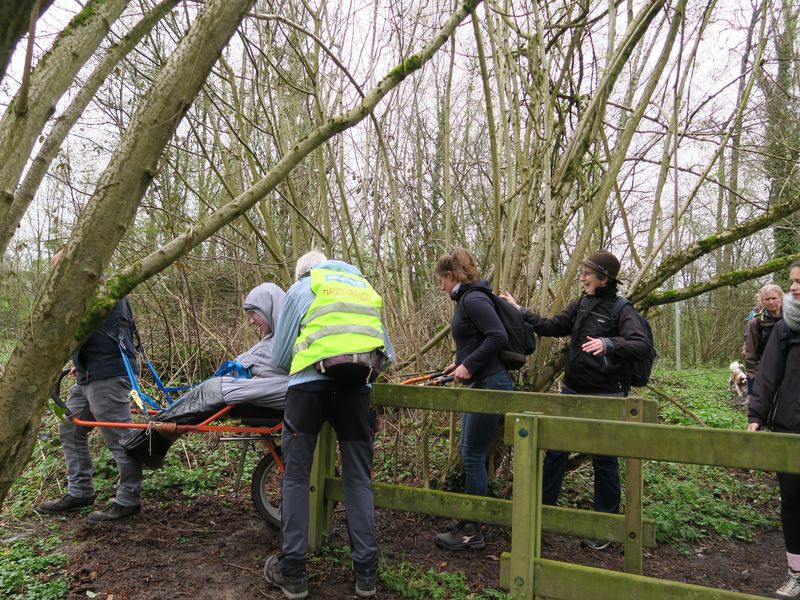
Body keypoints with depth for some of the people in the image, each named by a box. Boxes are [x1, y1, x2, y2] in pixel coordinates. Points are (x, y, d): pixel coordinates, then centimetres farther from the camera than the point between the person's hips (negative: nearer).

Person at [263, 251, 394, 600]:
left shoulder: (301, 288, 16)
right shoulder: (366, 289, 26)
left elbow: (279, 356, 17)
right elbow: (388, 353, 25)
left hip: (310, 383, -2)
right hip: (355, 387, 3)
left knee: (296, 477, 7)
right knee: (358, 479, 10)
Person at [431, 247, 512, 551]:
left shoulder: (473, 300, -16)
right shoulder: (467, 299, 13)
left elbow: (498, 337, -25)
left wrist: (469, 365, -20)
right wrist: (461, 362, 16)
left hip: (489, 386, -10)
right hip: (479, 385, 10)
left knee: (473, 456, -1)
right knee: (469, 454, 16)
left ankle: (472, 532, 12)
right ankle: (469, 520, 30)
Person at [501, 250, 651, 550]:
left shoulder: (621, 310, -12)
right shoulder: (580, 305, 6)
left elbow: (642, 344, -24)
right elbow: (551, 327, 13)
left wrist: (608, 344, -41)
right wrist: (520, 311, 6)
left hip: (606, 395, -6)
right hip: (573, 390, 6)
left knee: (604, 459, 7)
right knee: (555, 449, 12)